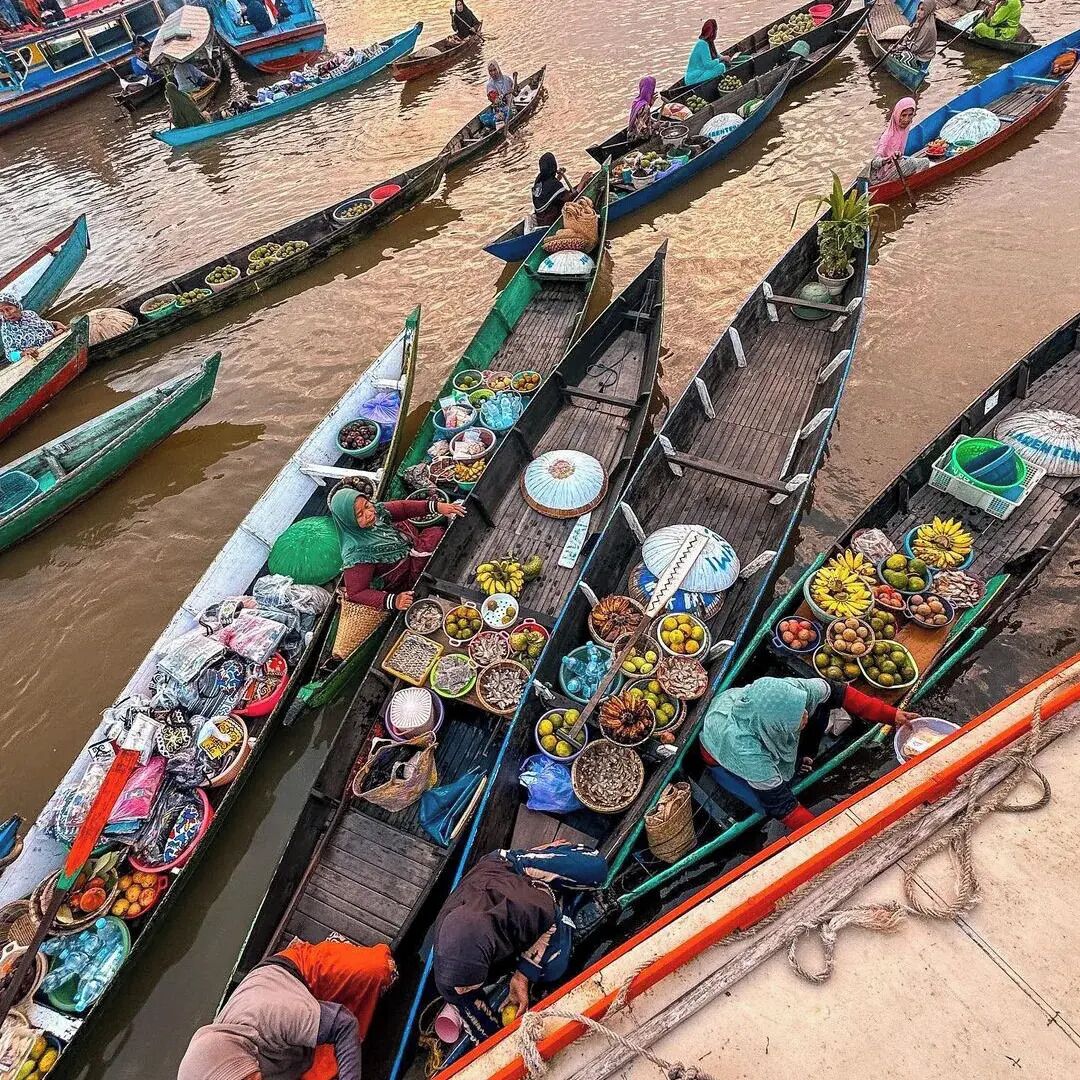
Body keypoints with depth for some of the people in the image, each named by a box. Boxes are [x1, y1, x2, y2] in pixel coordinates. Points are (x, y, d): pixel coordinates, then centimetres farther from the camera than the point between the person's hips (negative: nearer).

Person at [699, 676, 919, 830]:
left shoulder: (789, 692, -35)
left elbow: (837, 692, -16)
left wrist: (891, 714, -17)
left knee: (820, 703, -14)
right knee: (770, 804, -23)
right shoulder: (746, 750, -45)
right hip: (723, 756, -4)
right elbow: (781, 804, -32)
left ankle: (802, 758, 13)